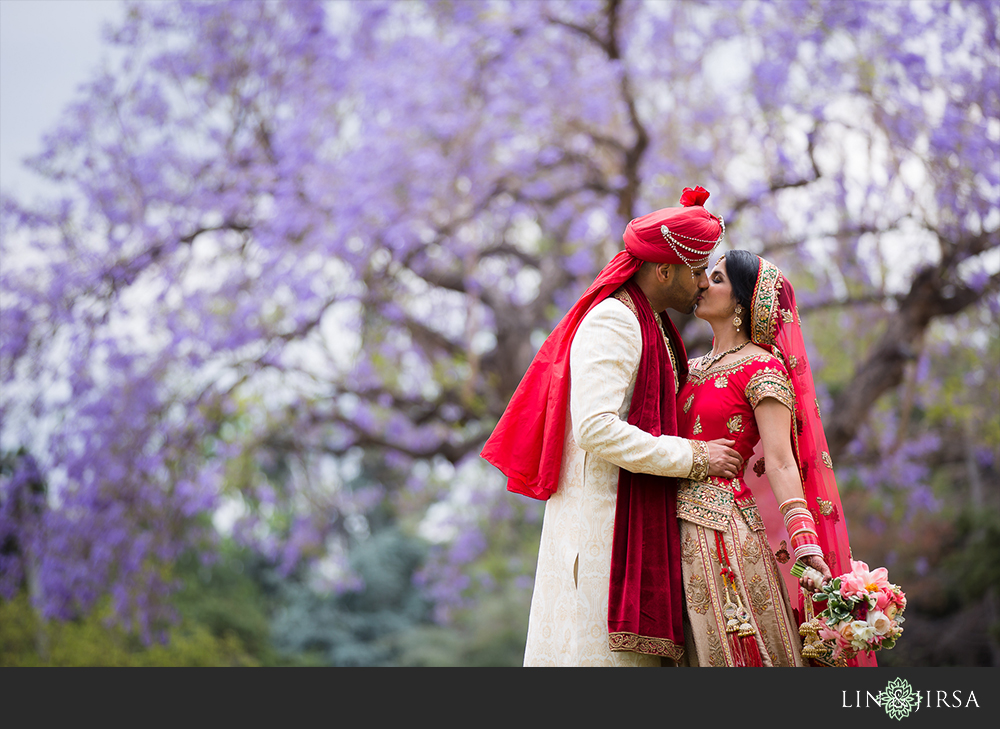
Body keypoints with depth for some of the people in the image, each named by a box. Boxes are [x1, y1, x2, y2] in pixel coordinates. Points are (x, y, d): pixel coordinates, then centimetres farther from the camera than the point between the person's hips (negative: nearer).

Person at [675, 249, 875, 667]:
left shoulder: (762, 368, -7)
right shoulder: (695, 369, 17)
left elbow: (781, 463, -17)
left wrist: (806, 546, -26)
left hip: (727, 533, -7)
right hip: (683, 533, 7)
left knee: (740, 650, -4)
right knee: (702, 650, 9)